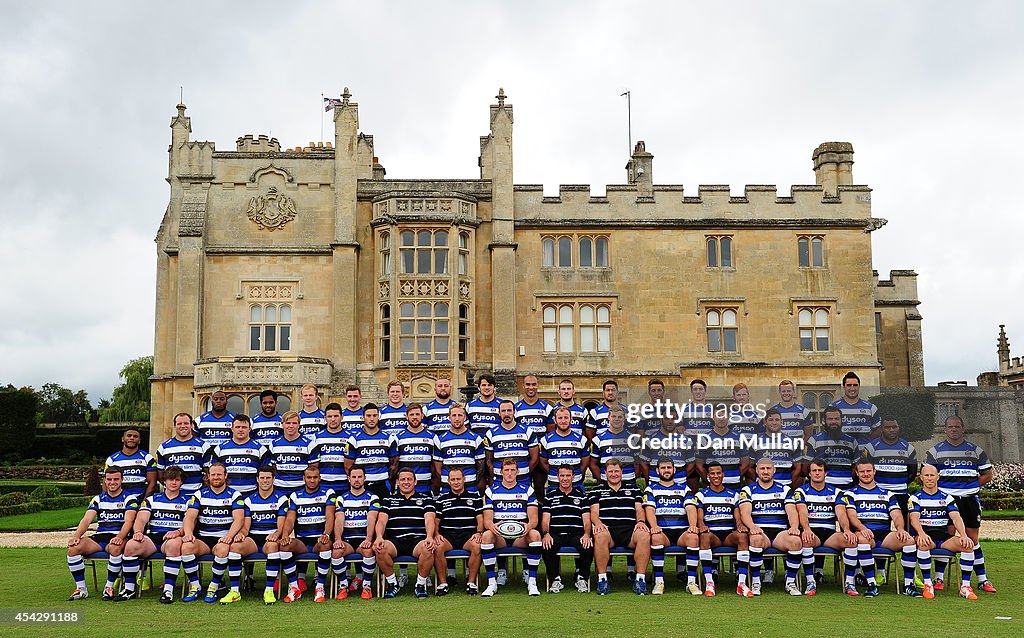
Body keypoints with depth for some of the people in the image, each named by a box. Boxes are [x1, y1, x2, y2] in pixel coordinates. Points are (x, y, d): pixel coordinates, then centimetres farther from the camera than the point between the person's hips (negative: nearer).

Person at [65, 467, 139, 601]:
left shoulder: (129, 499, 5)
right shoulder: (98, 499, 18)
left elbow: (128, 521, -9)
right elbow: (87, 519, 5)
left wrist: (119, 537, -29)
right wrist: (76, 535, -15)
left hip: (118, 537, -4)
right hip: (99, 537, 4)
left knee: (115, 548, -39)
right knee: (73, 548, -22)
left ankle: (109, 586, -20)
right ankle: (81, 588, -12)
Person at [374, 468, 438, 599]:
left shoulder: (426, 499, 18)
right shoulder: (388, 500, 21)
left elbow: (430, 520, 2)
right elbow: (381, 521, 8)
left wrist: (429, 537, -19)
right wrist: (379, 537, -14)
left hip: (417, 539, -1)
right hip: (394, 540, 1)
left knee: (428, 549, -36)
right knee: (380, 549, -33)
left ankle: (421, 584, -10)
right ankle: (392, 582, -7)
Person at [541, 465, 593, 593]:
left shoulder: (581, 495, 18)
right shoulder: (550, 496, 17)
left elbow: (586, 520, 10)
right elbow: (545, 519, 8)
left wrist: (587, 534, -11)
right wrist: (546, 534, -13)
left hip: (577, 534, 0)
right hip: (556, 533, 0)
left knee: (588, 547, -32)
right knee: (547, 547, -34)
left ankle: (582, 578, -6)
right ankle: (555, 579, -12)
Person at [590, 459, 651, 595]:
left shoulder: (634, 490, 26)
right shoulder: (597, 491, 22)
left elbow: (639, 510, 16)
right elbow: (594, 512, 10)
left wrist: (641, 521, -7)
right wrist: (597, 522, -13)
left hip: (630, 529, 1)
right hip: (608, 529, -1)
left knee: (644, 535, -34)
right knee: (600, 535, -38)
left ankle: (640, 579, -27)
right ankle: (602, 579, -28)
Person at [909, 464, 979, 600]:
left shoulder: (947, 498, 15)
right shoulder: (916, 498, 7)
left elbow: (956, 517, 1)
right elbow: (914, 518, -10)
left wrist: (964, 536, -19)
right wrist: (922, 534, -32)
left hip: (944, 537, 3)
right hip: (925, 535, -3)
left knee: (968, 545, -24)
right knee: (923, 542, -38)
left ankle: (965, 586, -17)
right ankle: (927, 584, -28)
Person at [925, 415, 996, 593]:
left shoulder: (975, 450, 10)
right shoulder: (935, 451, 6)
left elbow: (987, 474, 11)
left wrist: (971, 485, 1)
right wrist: (943, 486, -3)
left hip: (969, 499, 1)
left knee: (972, 538, 4)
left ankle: (982, 580, 12)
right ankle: (938, 578, 5)